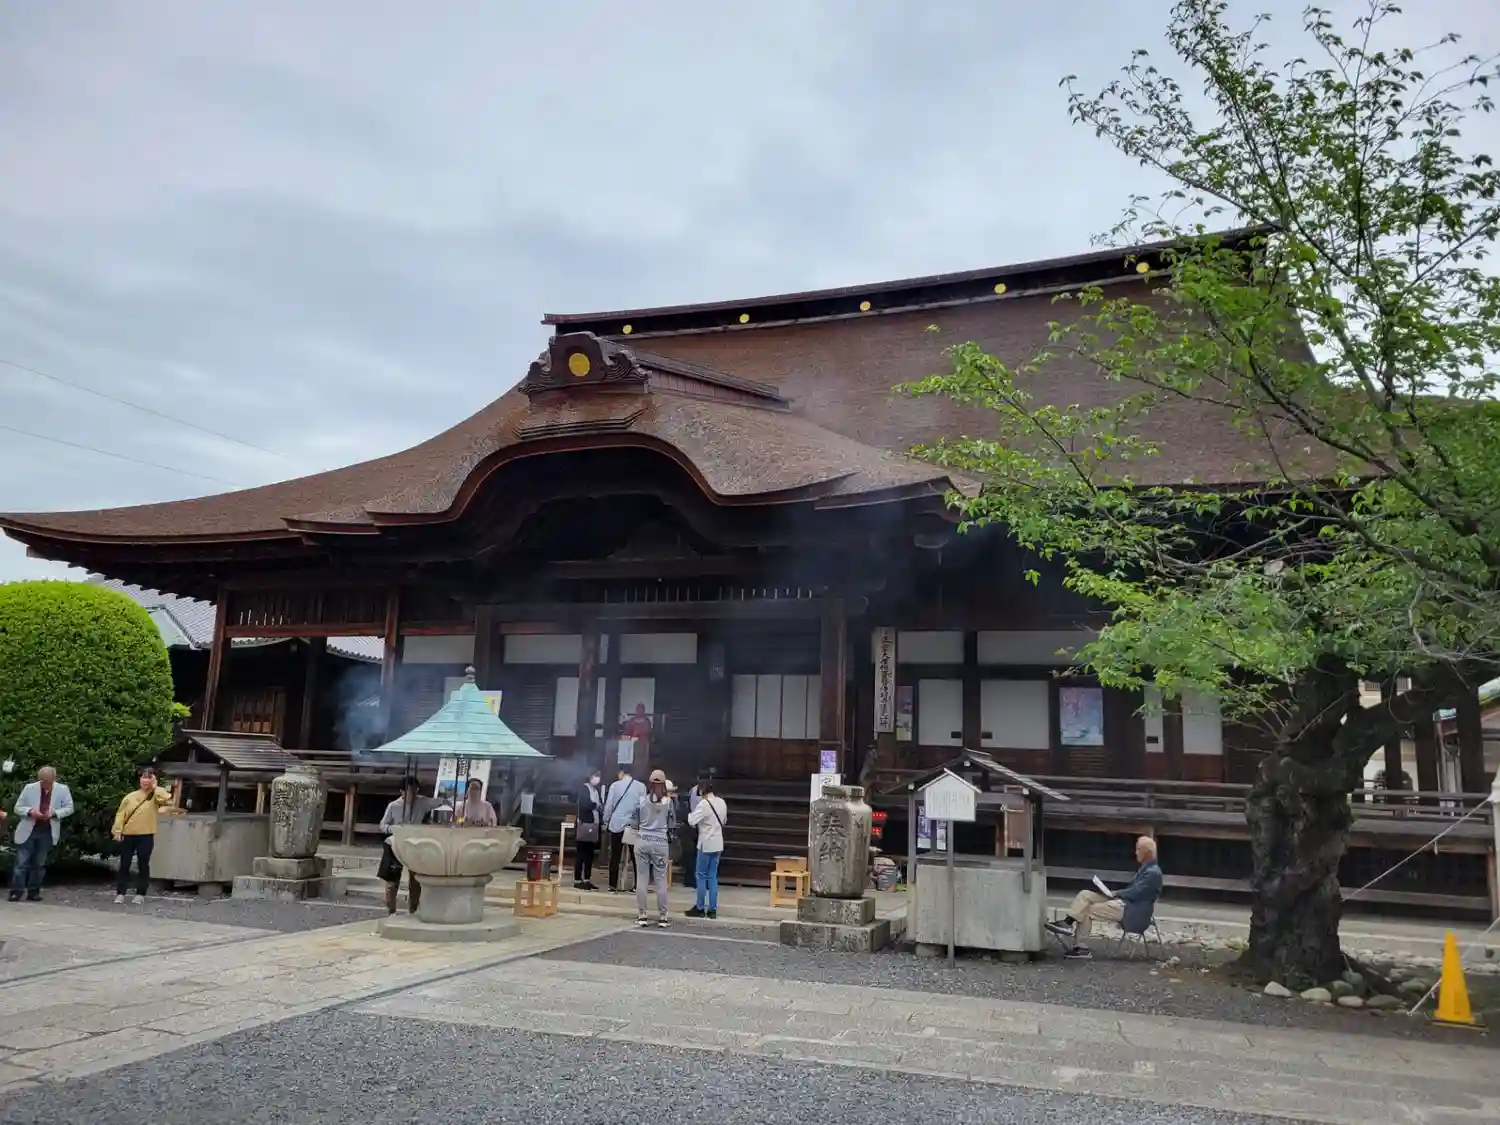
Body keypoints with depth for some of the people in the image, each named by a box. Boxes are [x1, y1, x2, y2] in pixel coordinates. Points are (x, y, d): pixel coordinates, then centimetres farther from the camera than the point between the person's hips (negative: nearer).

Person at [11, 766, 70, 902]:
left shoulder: (62, 789, -4)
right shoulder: (30, 788, -5)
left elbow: (69, 808, 2)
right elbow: (18, 808, 0)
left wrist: (54, 813, -17)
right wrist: (30, 811, -21)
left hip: (47, 832, 1)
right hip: (28, 831, -1)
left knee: (39, 864, 9)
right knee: (22, 862, -2)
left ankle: (33, 892, 16)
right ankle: (16, 892, 3)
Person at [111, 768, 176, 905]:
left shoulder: (156, 795, 2)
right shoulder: (130, 796, 7)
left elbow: (167, 799, -21)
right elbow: (120, 814, 4)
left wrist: (155, 787, -11)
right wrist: (117, 830, -7)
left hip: (146, 836, -2)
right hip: (128, 835, 2)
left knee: (143, 866, 3)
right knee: (124, 865, 6)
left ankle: (140, 895, 10)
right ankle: (120, 893, 13)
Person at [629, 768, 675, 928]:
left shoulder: (641, 799, -4)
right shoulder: (668, 801, -5)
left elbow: (633, 823, 2)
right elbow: (672, 824, 2)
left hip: (642, 841, 0)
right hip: (660, 843, 0)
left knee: (642, 879, 6)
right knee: (661, 880, 6)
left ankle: (641, 916, 8)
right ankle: (662, 917, 8)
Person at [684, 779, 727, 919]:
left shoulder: (703, 804, -16)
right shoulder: (722, 802, 6)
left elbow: (692, 822, -19)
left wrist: (690, 814, 0)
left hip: (706, 844, -7)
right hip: (718, 844, 7)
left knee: (701, 876, 3)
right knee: (713, 876, 10)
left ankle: (700, 908, 7)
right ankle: (712, 909, 10)